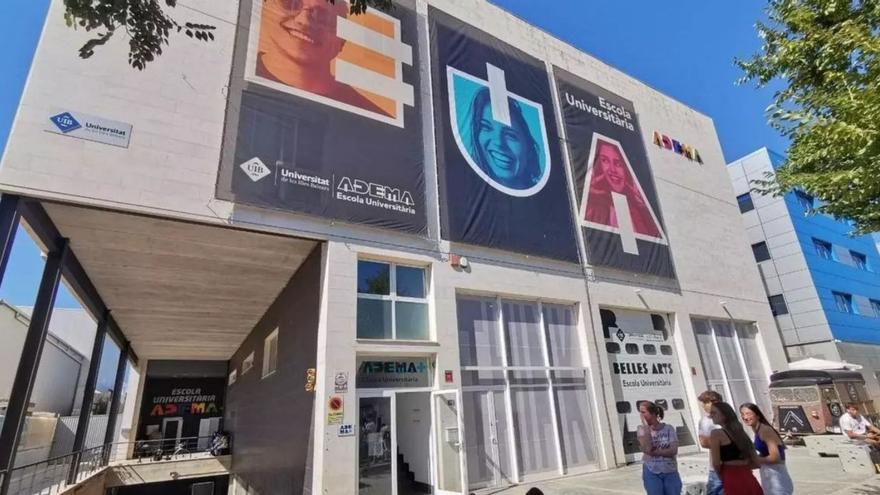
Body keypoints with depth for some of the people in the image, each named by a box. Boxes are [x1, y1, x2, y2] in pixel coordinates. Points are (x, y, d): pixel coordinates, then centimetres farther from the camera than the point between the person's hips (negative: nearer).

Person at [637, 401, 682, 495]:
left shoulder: (668, 428, -4)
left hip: (670, 472, 1)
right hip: (651, 473, 0)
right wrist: (646, 426, -18)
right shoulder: (642, 429, -4)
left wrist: (653, 452, -19)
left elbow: (673, 451, -13)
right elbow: (647, 448, -20)